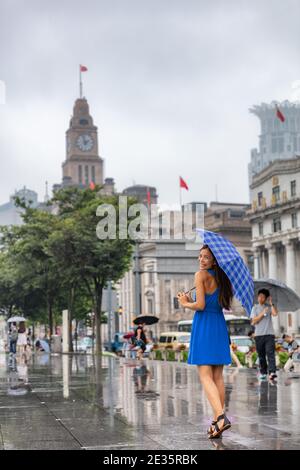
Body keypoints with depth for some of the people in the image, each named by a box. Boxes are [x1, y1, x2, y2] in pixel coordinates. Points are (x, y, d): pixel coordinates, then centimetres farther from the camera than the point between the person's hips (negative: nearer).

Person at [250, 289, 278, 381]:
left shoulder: (269, 307, 9)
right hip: (259, 335, 1)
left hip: (269, 334, -1)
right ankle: (263, 372, 16)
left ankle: (272, 372, -25)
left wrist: (271, 303, -6)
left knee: (270, 353, -14)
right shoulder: (255, 308, 9)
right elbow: (254, 321, -1)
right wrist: (262, 313, -8)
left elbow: (275, 313, -10)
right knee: (261, 355, 6)